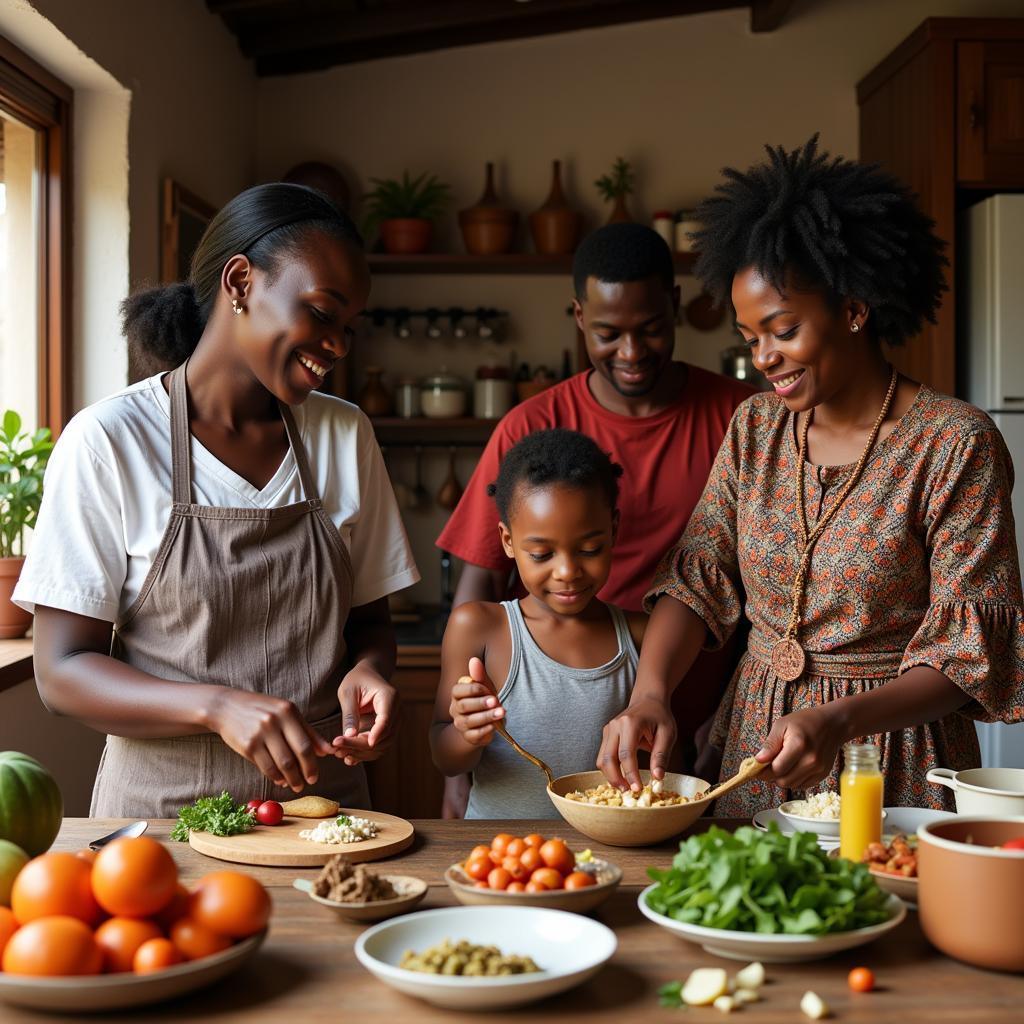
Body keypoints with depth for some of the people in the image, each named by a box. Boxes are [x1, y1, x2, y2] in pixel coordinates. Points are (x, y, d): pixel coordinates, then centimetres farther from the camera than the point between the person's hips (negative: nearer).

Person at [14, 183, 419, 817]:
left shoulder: (346, 436, 7)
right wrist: (219, 706, -22)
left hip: (324, 798, 3)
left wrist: (368, 669, -7)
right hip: (164, 807, -3)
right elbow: (63, 670, -7)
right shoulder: (108, 442, -5)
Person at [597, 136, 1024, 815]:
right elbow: (698, 580, 0)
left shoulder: (955, 445, -13)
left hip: (895, 758, -4)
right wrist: (651, 693, -18)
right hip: (757, 741, 5)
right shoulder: (756, 428, 3)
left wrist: (839, 721, -29)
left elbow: (968, 651, -15)